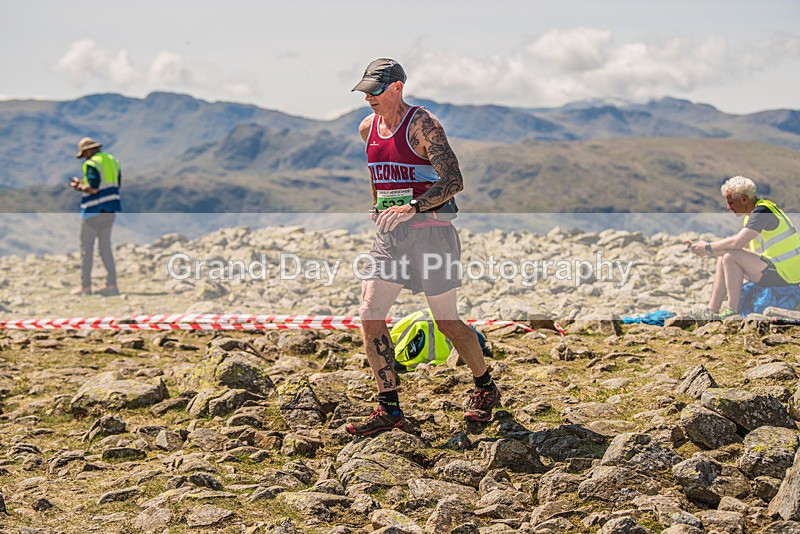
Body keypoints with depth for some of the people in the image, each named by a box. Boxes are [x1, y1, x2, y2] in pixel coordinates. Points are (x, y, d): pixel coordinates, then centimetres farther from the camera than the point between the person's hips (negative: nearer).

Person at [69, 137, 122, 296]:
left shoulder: (91, 164, -13)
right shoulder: (112, 160, 13)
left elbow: (93, 189, -22)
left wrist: (78, 187, -3)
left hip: (94, 210, -8)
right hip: (110, 209, 8)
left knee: (86, 247, 1)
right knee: (105, 246, 11)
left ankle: (85, 286, 2)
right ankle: (111, 284, 5)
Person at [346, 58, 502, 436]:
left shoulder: (422, 124, -13)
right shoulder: (367, 128, 9)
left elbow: (454, 181, -22)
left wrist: (413, 207, -33)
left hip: (429, 230, -7)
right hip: (387, 235, 7)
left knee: (446, 321, 2)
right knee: (369, 315, -4)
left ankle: (485, 387, 25)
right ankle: (389, 409, 4)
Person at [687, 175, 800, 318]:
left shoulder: (762, 212, -18)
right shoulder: (754, 213, 14)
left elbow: (737, 242, -27)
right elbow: (736, 244, 15)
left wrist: (708, 247, -13)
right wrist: (704, 250, 5)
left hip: (783, 273, -11)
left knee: (730, 257, -20)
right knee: (723, 258, 10)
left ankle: (734, 311, -14)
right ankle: (711, 312, 6)